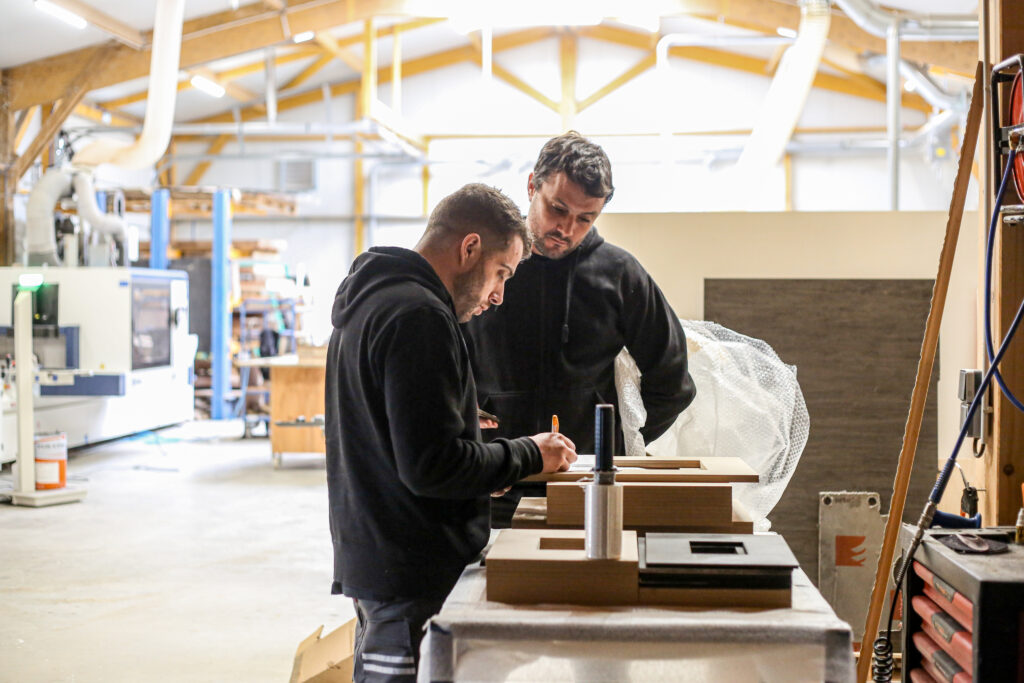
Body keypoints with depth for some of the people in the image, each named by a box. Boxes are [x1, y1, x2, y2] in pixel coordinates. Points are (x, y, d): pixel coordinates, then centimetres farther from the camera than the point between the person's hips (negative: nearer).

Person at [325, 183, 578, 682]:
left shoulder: (368, 302, 16)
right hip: (415, 576, -11)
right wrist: (528, 456, -9)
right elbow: (431, 466, -22)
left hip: (370, 561, 11)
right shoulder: (417, 314, -17)